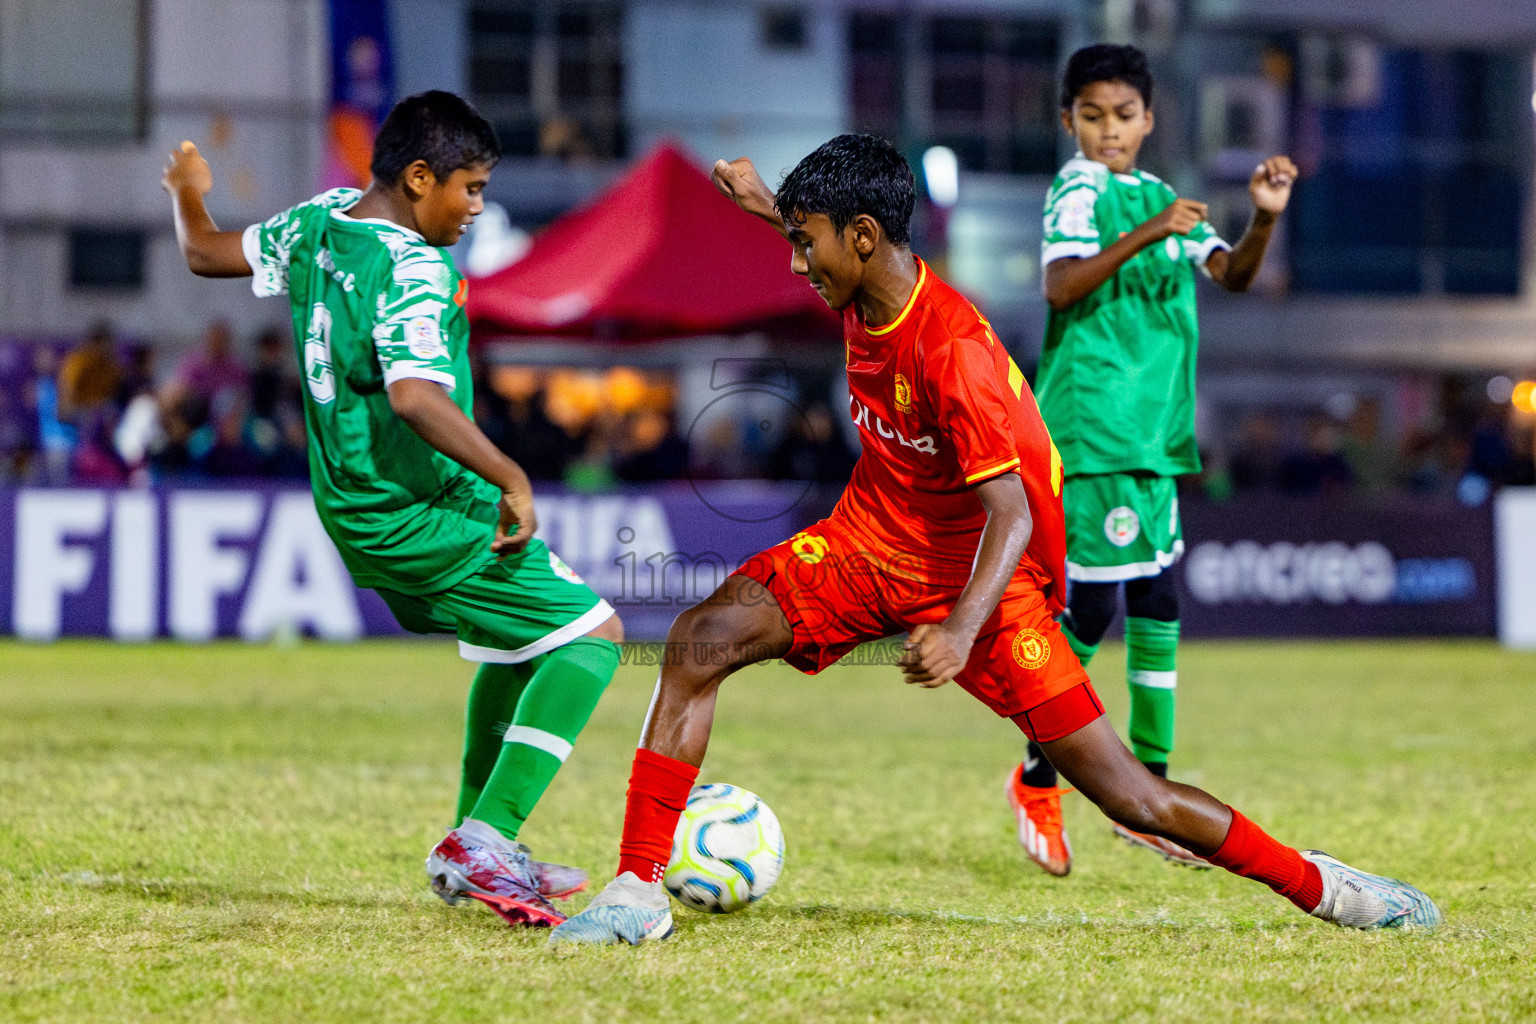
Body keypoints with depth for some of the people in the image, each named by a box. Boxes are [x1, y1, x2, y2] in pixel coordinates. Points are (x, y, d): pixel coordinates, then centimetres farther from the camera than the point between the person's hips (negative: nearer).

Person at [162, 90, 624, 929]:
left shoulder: (318, 223, 5)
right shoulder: (413, 270, -21)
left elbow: (206, 253, 20)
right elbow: (414, 395, -36)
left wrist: (187, 192, 41)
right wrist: (508, 476, -35)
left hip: (353, 506, 10)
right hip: (421, 517, -10)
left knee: (513, 643, 26)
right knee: (592, 635, -7)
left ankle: (473, 850, 30)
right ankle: (484, 840, -12)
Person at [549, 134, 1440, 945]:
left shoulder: (952, 348, -28)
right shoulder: (865, 293, -6)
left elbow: (1011, 514, -31)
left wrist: (962, 629, -45)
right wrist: (772, 205, 24)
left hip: (974, 574, -7)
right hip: (871, 540, 7)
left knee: (1126, 793, -10)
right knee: (701, 642, -17)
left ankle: (1321, 886, 6)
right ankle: (639, 890, -15)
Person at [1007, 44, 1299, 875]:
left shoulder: (1159, 197, 17)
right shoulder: (1078, 191, -7)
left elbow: (1233, 274, 8)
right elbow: (1062, 285, -24)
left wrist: (1265, 218, -11)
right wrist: (1147, 234, -34)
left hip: (1153, 430, 8)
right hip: (1089, 430, -8)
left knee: (1156, 605, 9)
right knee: (1090, 603, -10)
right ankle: (1037, 780, 6)